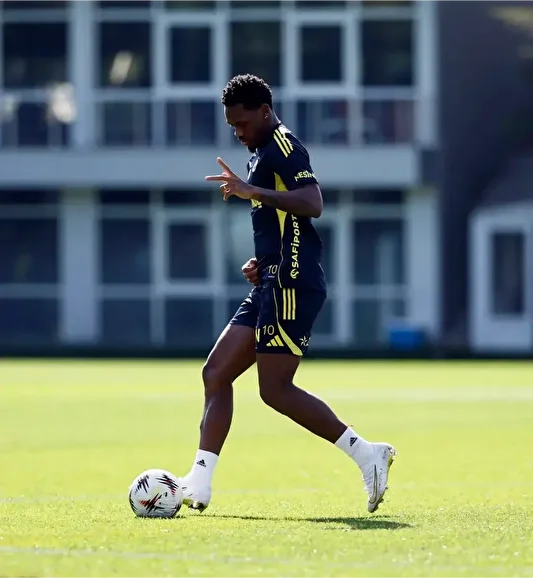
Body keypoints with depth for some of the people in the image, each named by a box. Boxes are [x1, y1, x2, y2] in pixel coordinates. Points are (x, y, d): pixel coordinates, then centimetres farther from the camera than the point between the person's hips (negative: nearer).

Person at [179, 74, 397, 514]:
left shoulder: (283, 145, -8)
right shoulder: (263, 153, 23)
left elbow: (312, 204, -24)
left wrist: (253, 192, -29)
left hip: (292, 285, -11)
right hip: (275, 285, 11)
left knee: (275, 390, -12)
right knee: (216, 374, 6)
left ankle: (366, 454, -7)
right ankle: (199, 485, 4)